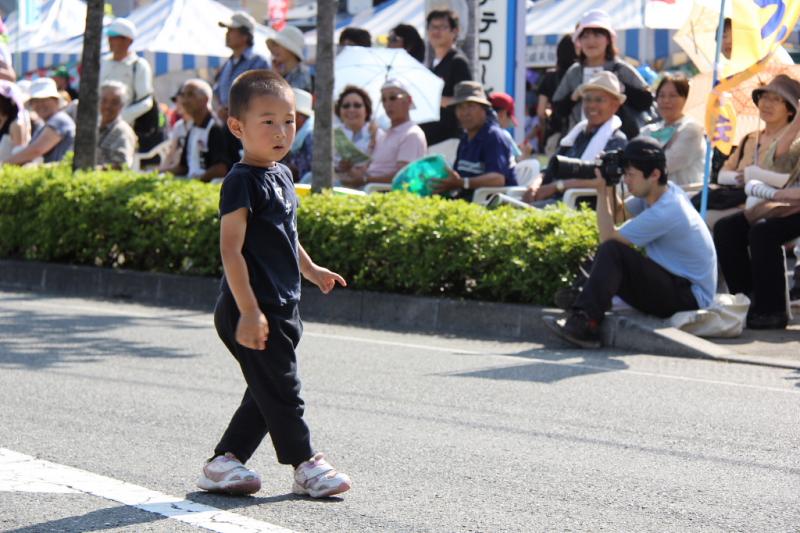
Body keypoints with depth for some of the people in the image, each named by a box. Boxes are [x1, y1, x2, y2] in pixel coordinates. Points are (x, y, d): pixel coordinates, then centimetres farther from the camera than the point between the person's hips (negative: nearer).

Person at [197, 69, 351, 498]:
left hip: (280, 307, 10)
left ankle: (223, 462, 18)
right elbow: (231, 249, -20)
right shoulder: (242, 182, -15)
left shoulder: (281, 175, 12)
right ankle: (305, 465, 7)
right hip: (253, 310, -10)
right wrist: (249, 310, -25)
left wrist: (311, 270, 40)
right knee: (280, 389, -2)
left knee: (267, 393, 12)